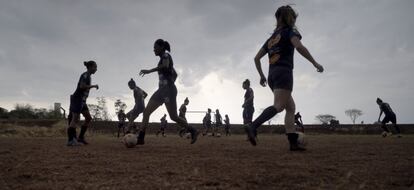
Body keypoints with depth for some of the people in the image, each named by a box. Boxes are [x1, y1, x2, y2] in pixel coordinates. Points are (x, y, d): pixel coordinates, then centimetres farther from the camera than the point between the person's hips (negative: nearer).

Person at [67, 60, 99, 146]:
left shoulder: (88, 76, 17)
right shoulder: (85, 75, -11)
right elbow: (82, 86, -24)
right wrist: (94, 86, -15)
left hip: (82, 100, 10)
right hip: (77, 99, -9)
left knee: (88, 118, 5)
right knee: (75, 119, -10)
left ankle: (81, 137, 10)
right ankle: (70, 140, -7)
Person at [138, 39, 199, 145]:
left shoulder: (166, 55, -3)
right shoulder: (163, 59, 24)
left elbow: (165, 66, -26)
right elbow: (175, 74, 30)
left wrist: (149, 71, -26)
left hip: (168, 90, -9)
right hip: (161, 90, 9)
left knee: (173, 117, -8)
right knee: (146, 112, -1)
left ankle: (193, 131, 8)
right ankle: (141, 138, -3)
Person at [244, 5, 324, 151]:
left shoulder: (271, 38, 24)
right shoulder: (290, 31, 5)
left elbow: (256, 58, 20)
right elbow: (299, 47, -16)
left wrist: (262, 76, 25)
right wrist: (315, 63, -10)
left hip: (272, 75, 8)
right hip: (284, 73, -8)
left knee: (291, 107, 9)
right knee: (279, 106, -19)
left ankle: (293, 142, 2)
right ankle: (253, 127, -37)